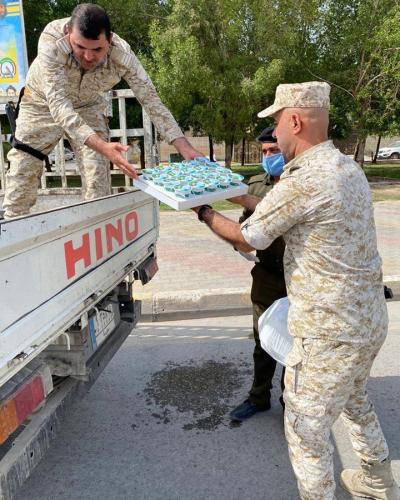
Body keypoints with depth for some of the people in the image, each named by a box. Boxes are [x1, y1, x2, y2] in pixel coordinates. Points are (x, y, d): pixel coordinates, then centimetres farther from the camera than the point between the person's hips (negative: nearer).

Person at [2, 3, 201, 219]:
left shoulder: (122, 54, -31)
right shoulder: (52, 39, -37)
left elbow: (151, 100, -25)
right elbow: (58, 104, -43)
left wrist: (185, 149, -35)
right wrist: (102, 147, -58)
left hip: (87, 106, 1)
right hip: (43, 103, -1)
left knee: (98, 173, -7)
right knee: (22, 172, -1)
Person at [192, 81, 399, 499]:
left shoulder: (302, 181, -24)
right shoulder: (347, 167, 5)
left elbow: (246, 239, -12)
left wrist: (205, 213, 5)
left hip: (330, 333, -10)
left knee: (306, 429, 10)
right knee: (355, 402, 31)